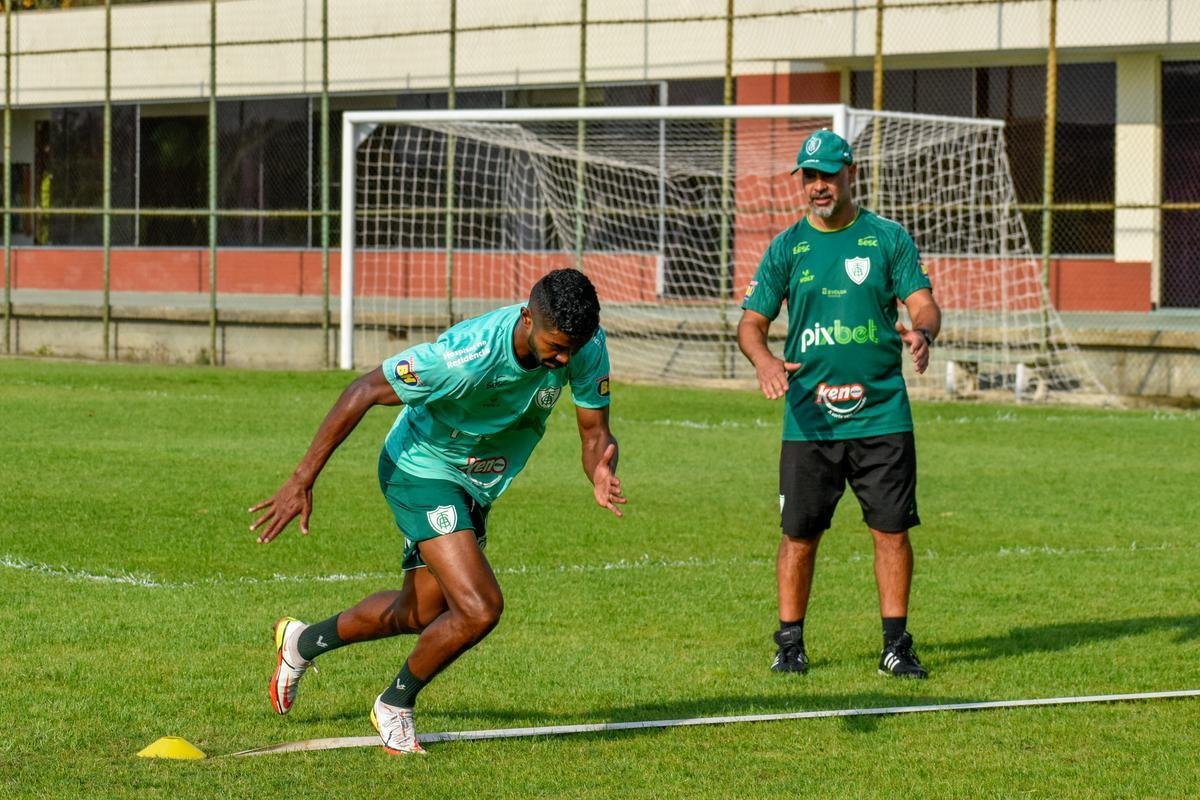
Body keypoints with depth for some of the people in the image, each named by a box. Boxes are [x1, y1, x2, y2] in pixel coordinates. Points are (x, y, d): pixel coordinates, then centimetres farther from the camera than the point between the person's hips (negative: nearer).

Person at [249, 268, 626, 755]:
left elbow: (595, 431, -9)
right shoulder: (468, 357, -36)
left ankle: (302, 643, 49)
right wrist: (303, 480, -27)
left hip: (477, 487, 8)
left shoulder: (586, 345, -19)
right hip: (423, 471, -7)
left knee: (420, 614, 23)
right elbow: (363, 392, -28)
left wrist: (600, 474, -35)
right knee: (479, 609, -22)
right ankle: (395, 706, 5)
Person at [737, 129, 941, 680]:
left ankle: (896, 644, 6)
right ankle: (790, 643, 14)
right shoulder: (786, 247, 7)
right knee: (799, 533, 2)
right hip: (808, 420, 1)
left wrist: (922, 331, -27)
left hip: (881, 414, -1)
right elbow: (751, 321, 4)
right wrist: (763, 360, -18)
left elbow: (923, 303, -3)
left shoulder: (888, 239, 5)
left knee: (891, 529, -2)